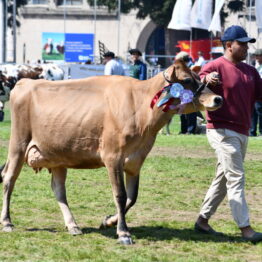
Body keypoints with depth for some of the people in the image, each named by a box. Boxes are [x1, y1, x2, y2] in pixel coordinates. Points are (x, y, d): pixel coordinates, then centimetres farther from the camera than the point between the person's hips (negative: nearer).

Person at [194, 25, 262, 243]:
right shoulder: (215, 67, -9)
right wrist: (206, 80, -42)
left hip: (242, 133, 8)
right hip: (222, 130, -8)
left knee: (224, 179, 14)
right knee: (236, 178, -11)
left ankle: (203, 220, 24)